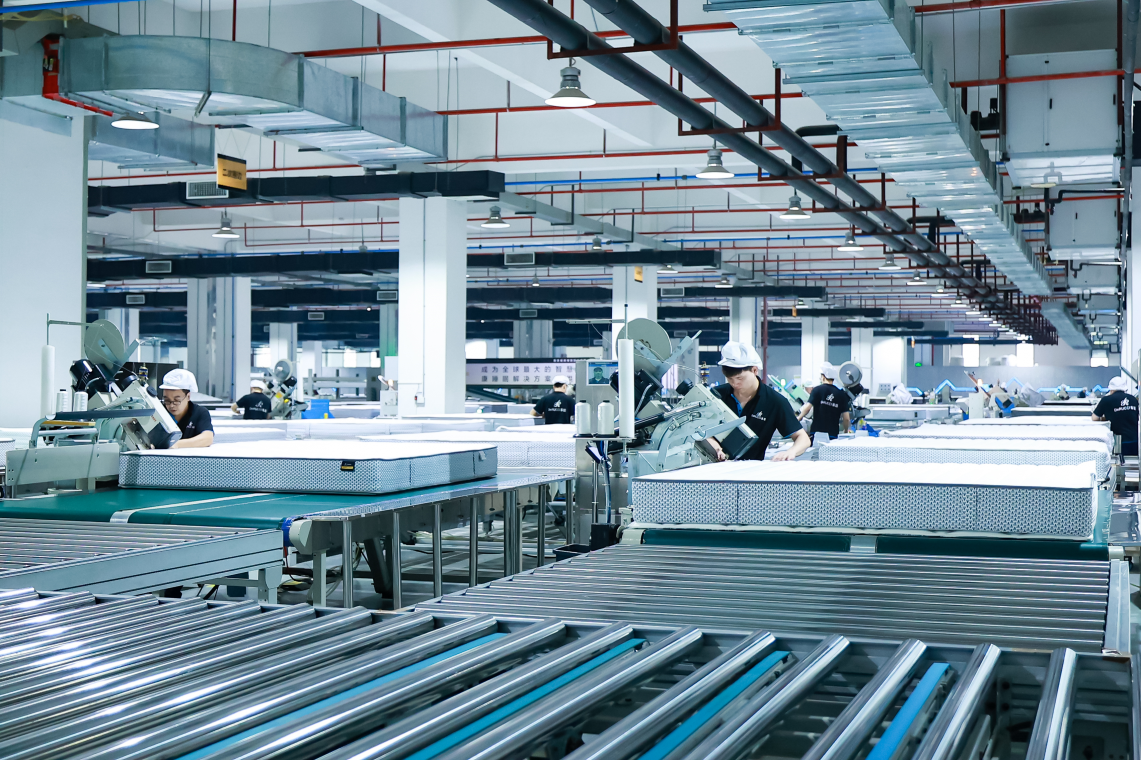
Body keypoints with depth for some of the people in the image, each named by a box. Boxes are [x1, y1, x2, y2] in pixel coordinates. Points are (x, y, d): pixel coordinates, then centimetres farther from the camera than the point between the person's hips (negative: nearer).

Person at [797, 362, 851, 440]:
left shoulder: (817, 390, -2)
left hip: (817, 432, -2)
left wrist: (798, 418, 5)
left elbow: (807, 407, -13)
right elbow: (846, 418, 4)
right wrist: (846, 431, 22)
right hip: (833, 434, 2)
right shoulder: (841, 394, 6)